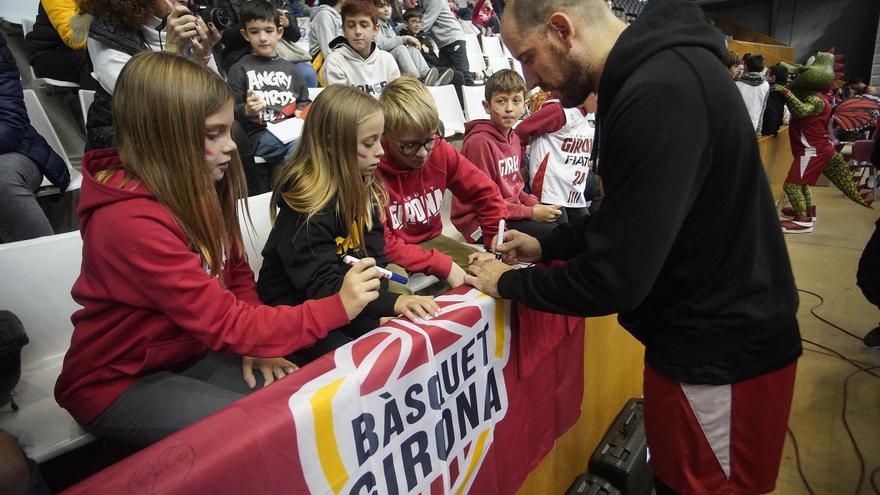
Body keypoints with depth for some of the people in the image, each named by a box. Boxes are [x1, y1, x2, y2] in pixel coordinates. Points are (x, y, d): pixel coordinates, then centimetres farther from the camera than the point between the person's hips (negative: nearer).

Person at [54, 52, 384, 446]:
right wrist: (337, 307, -29)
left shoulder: (196, 190, -6)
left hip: (190, 354, 6)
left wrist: (254, 344, -12)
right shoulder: (131, 223, -30)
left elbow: (237, 273, 3)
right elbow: (226, 323, -30)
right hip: (119, 383, -6)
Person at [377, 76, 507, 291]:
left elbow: (485, 192, 1)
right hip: (392, 257, -5)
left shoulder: (441, 151, -10)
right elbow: (381, 244, -22)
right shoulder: (373, 170, -24)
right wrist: (443, 265, -25)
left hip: (431, 241, 6)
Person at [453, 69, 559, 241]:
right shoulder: (479, 142, -18)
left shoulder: (513, 138, 10)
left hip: (511, 212, 9)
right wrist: (531, 213, -16)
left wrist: (534, 205, -2)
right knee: (551, 234, -21)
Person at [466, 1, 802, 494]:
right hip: (718, 334, 9)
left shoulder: (660, 93, -29)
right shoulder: (657, 69, 4)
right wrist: (546, 245, 6)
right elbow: (626, 216, 14)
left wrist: (508, 282, -12)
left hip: (720, 355, -9)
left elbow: (615, 279, -27)